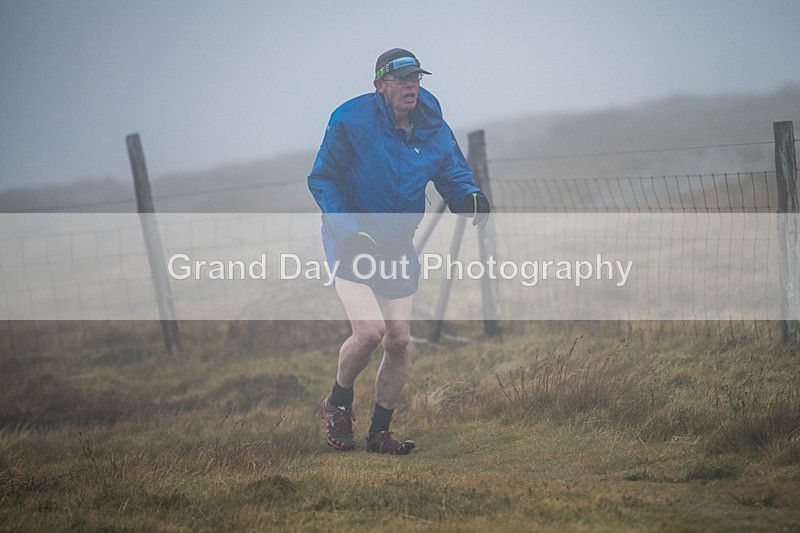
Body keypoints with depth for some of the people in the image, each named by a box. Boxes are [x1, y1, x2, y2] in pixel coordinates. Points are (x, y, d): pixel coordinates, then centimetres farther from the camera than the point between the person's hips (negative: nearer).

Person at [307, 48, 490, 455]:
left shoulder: (433, 129, -4)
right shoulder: (351, 120, -16)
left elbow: (454, 177, 5)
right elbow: (321, 180, -11)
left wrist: (470, 198, -20)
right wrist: (348, 230, -22)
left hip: (397, 247, 5)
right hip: (351, 243, -5)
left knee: (399, 341, 1)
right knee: (370, 330, -20)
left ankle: (379, 432, 17)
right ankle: (338, 404, 7)